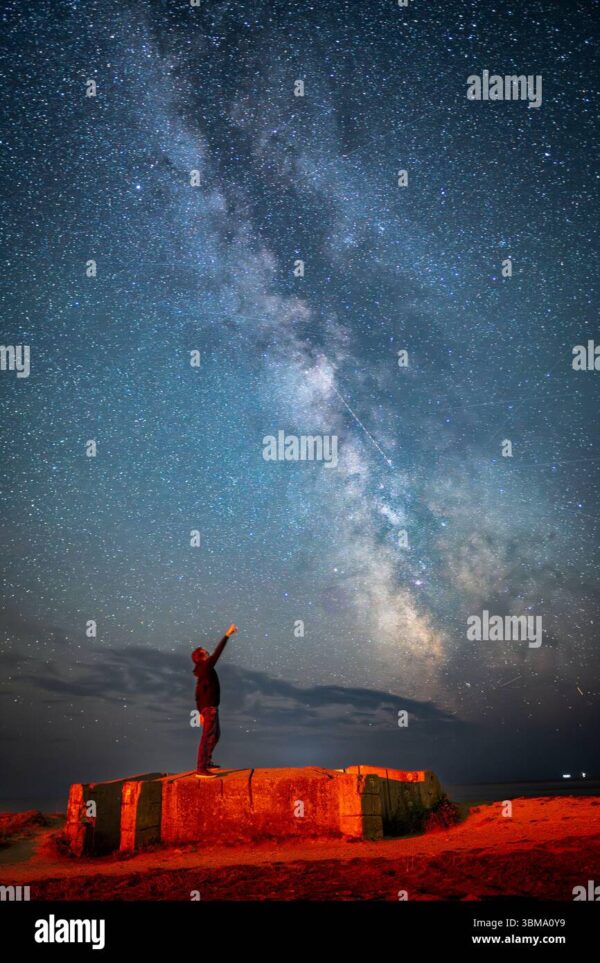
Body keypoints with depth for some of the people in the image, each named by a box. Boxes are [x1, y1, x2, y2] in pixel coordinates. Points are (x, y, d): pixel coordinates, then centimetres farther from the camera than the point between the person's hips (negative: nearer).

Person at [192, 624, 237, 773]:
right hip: (210, 708, -10)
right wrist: (227, 635, -16)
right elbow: (217, 652, -19)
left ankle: (206, 762, 31)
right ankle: (201, 768, -14)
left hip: (207, 707, 10)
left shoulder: (202, 670, 12)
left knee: (215, 735, 22)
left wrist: (201, 712, 19)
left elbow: (198, 693, 15)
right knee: (207, 737, -11)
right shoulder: (206, 667, -14)